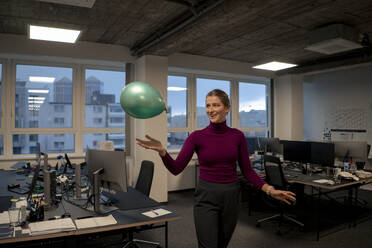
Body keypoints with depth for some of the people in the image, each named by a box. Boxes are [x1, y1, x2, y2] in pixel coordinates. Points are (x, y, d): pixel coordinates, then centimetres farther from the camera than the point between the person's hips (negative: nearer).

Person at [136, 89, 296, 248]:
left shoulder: (237, 136, 1)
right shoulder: (197, 136, -7)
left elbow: (247, 170, 3)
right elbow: (176, 168, -13)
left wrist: (270, 190, -6)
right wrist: (161, 151, -30)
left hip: (231, 196, 3)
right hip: (206, 197, -3)